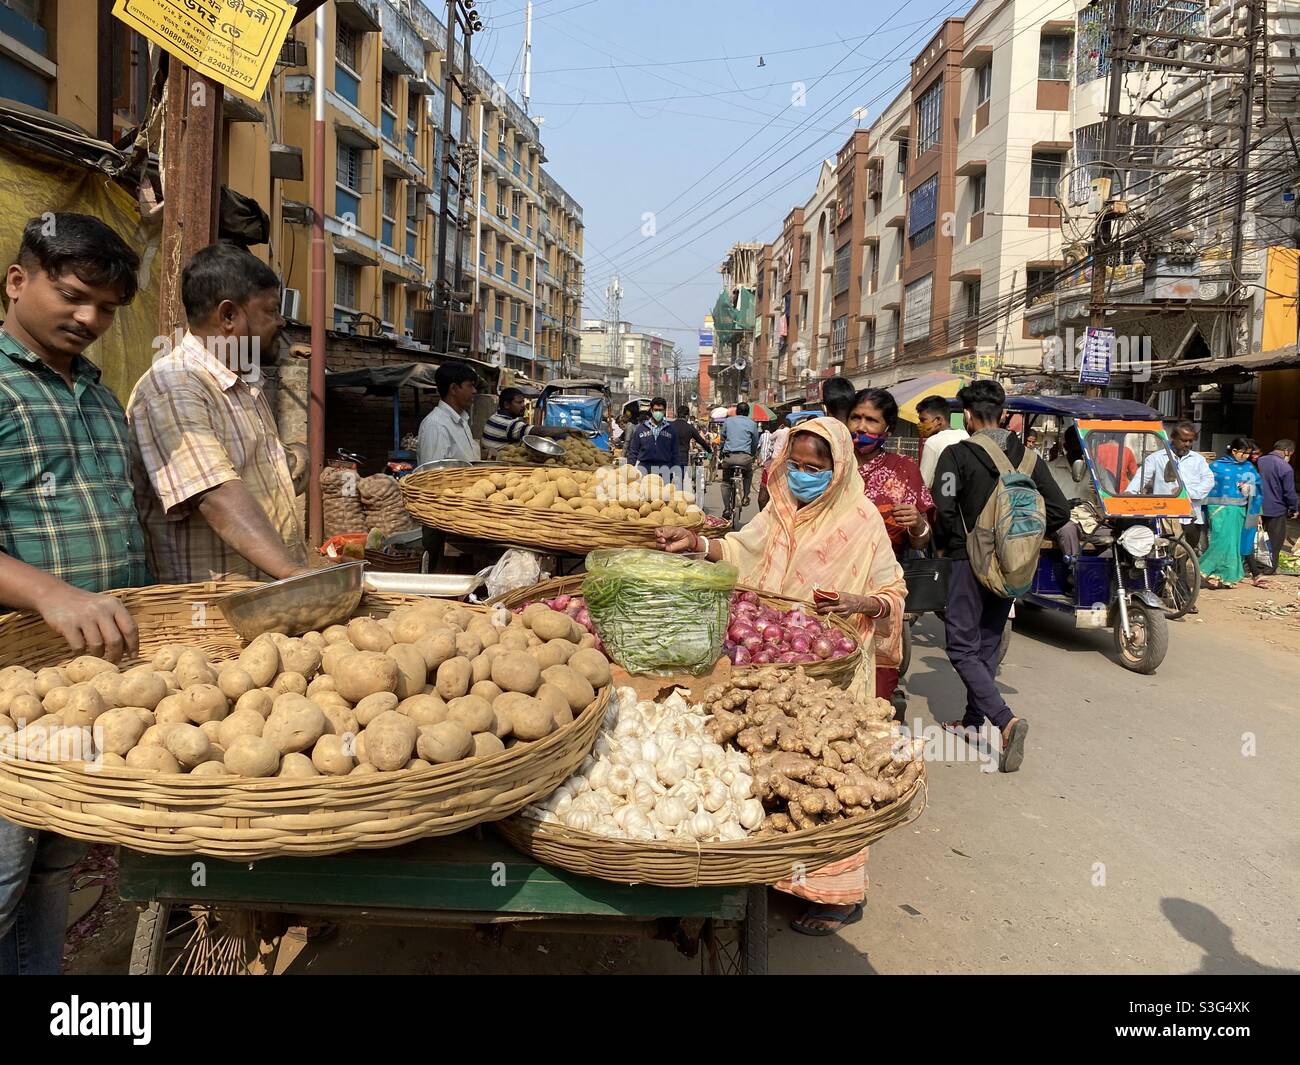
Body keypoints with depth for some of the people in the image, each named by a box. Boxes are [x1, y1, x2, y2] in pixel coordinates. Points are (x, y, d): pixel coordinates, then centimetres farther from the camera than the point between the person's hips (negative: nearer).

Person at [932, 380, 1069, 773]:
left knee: (962, 647, 0)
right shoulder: (1027, 456, 5)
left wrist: (944, 544, -2)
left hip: (971, 560, -6)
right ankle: (973, 721, 28)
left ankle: (1005, 719, -18)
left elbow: (943, 509, -21)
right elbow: (1059, 511, 2)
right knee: (988, 644, 18)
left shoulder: (957, 454, -11)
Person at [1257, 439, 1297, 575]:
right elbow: (1289, 492, -14)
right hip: (1276, 509, -5)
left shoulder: (1260, 461, -1)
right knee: (1275, 539, 9)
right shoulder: (1285, 468, -18)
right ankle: (1270, 567, 14)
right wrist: (1294, 509, 1)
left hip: (1259, 507, 5)